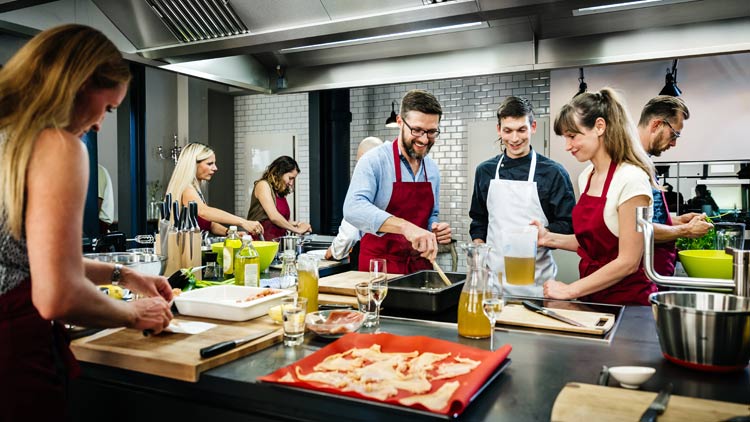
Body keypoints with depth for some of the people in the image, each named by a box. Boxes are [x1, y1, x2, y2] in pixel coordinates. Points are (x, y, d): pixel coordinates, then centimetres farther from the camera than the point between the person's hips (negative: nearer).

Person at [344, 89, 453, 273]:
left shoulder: (432, 169, 8)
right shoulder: (374, 160, -10)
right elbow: (353, 208, -26)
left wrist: (435, 231, -1)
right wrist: (405, 226, -36)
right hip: (379, 266, -4)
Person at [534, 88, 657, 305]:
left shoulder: (631, 179, -18)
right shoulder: (586, 177, 5)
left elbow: (628, 262, -19)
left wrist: (571, 290, -15)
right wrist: (550, 238, -1)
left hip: (626, 300, -6)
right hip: (591, 298, 6)